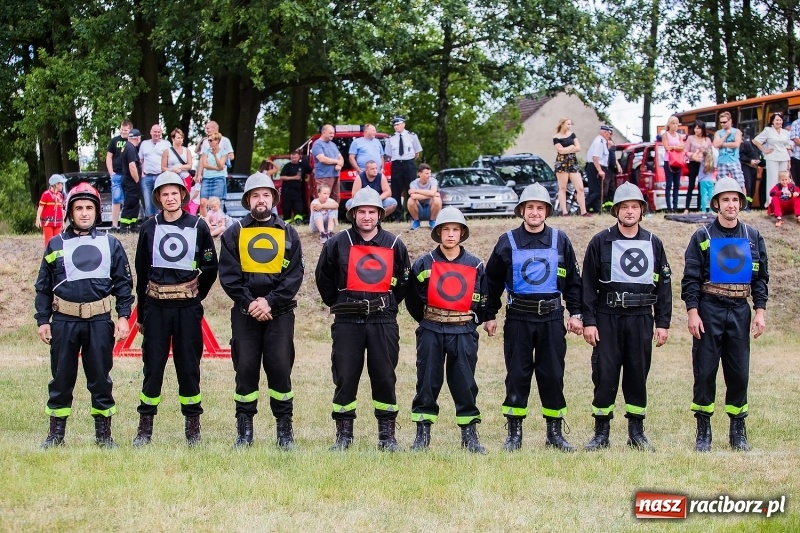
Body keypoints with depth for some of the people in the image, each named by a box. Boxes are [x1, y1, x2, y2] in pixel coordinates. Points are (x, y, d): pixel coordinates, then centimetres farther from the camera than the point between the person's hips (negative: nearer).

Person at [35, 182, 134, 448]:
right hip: (64, 322, 0)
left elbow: (123, 283, 8)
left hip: (100, 321, 0)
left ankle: (104, 433, 14)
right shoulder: (56, 245, 7)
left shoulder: (110, 244, 7)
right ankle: (56, 433, 15)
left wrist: (123, 316, -1)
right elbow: (43, 286, 10)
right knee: (61, 379, 6)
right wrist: (43, 320, 4)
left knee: (101, 379, 4)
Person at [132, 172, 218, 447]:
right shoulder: (149, 228, 5)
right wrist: (141, 313, 9)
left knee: (189, 366, 3)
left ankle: (192, 427, 11)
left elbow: (211, 268, 9)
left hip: (187, 307, -1)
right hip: (156, 305, 1)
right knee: (153, 365, 1)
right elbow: (141, 271, 9)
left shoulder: (198, 227, 2)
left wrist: (196, 296, 7)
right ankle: (145, 427, 8)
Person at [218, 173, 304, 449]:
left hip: (280, 311, 0)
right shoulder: (234, 233, 7)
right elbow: (228, 274, 0)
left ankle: (285, 429, 6)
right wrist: (249, 302, -12)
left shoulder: (288, 234, 8)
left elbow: (295, 274, 0)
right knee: (245, 369, 1)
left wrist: (270, 301, -12)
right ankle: (244, 429, 8)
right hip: (244, 312, 0)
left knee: (280, 368, -2)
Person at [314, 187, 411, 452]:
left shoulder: (394, 245, 6)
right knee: (345, 378, 0)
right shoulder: (338, 243, 2)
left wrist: (387, 306, 13)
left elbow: (404, 281, 17)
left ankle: (387, 435, 11)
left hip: (383, 322, 1)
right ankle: (343, 435, 10)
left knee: (385, 378, 3)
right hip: (347, 321, -1)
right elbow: (323, 278, 12)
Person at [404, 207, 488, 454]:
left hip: (464, 333, 0)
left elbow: (482, 301, 12)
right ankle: (422, 433, 11)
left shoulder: (475, 266, 4)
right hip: (431, 332, 0)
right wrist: (427, 321, 11)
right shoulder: (424, 264, 1)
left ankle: (470, 434, 9)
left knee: (465, 384, 2)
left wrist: (471, 323, 8)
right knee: (427, 382, 3)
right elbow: (413, 299, 9)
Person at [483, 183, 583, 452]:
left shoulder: (560, 240, 5)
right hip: (518, 318, -1)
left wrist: (575, 313, 5)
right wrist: (490, 315, 6)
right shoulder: (507, 241, 2)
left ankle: (555, 432, 13)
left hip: (552, 318, 1)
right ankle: (514, 433, 10)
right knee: (517, 376, 2)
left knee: (552, 375, 3)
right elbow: (493, 280, 8)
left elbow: (573, 280, 10)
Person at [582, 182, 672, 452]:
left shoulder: (653, 243, 9)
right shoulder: (600, 242, 1)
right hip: (607, 318, -2)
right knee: (604, 375, -1)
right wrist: (588, 321, -6)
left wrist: (663, 323, 5)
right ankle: (601, 433, 8)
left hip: (641, 318, 2)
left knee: (638, 376, 6)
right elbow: (588, 285, 0)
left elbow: (664, 285, 10)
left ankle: (636, 432, 17)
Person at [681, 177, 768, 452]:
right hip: (709, 310, -2)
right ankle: (703, 432, 8)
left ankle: (738, 432, 14)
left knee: (739, 372, 5)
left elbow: (761, 277, 10)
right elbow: (690, 278, -3)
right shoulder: (703, 236, 0)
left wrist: (760, 312, 2)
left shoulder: (753, 237, 9)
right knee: (705, 372, 0)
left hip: (740, 311, 2)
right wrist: (693, 313, -10)